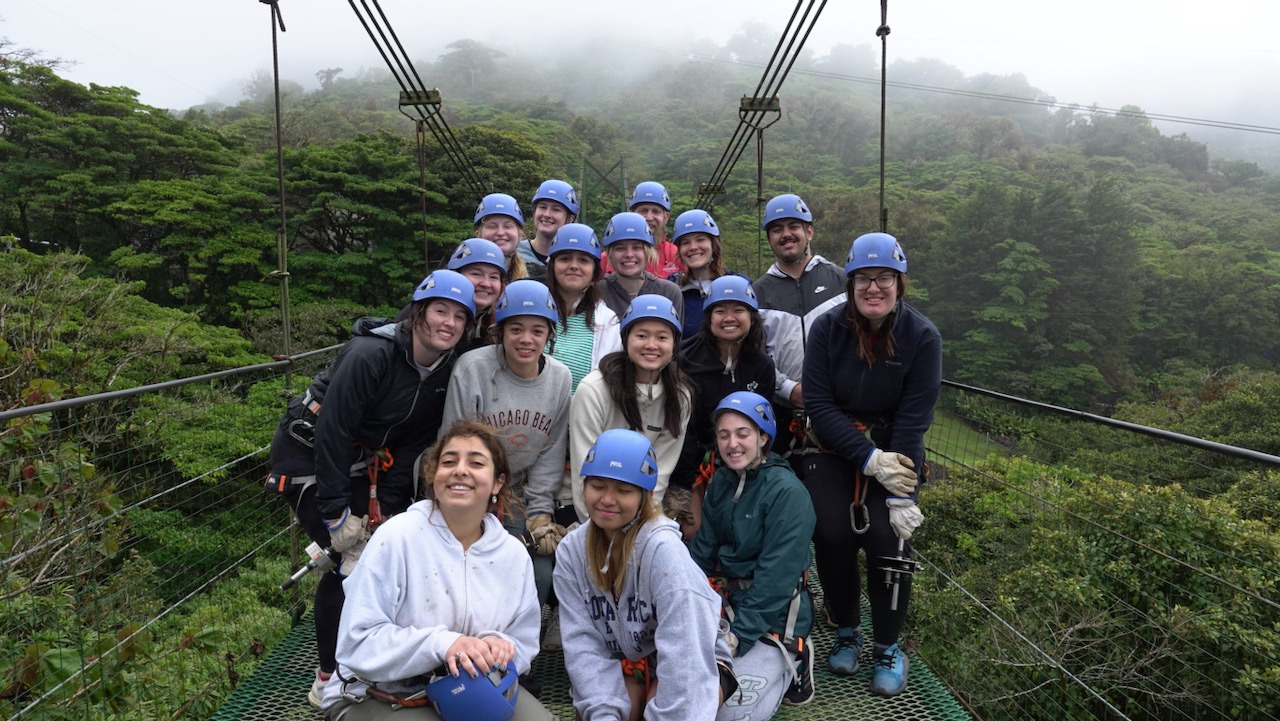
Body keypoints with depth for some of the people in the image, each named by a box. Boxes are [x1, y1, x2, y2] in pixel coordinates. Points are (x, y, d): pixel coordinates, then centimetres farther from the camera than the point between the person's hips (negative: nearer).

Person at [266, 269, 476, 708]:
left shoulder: (448, 372, -7)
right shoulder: (370, 354, -27)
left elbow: (414, 445, -3)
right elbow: (333, 430, -26)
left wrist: (388, 509, -8)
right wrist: (336, 510, -23)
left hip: (359, 461, 7)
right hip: (308, 454, -7)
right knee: (355, 560, -12)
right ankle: (328, 683, 5)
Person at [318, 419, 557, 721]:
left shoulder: (514, 554, -5)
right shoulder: (397, 537, -18)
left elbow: (523, 646, 3)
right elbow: (357, 644, -20)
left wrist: (498, 648, -20)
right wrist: (441, 643, -31)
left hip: (471, 690, 4)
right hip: (378, 696, -4)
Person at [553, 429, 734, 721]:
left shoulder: (662, 547, -28)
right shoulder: (571, 551, -10)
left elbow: (683, 651, -31)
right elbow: (582, 640, -13)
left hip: (693, 663, -4)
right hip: (628, 663, 4)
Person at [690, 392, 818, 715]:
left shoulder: (788, 492, -19)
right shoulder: (721, 482, 3)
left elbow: (775, 577, -21)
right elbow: (701, 550, 4)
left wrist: (739, 635, -22)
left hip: (774, 616, -7)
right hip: (728, 601, 7)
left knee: (732, 710, -15)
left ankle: (791, 664, 8)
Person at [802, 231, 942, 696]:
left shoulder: (922, 336, -10)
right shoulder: (827, 328, -9)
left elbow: (914, 418, -13)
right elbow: (818, 403, -12)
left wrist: (900, 495, -18)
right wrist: (869, 459, -21)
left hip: (894, 452, 0)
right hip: (833, 450, 1)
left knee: (887, 535, -17)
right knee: (832, 535, -16)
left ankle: (888, 648, 9)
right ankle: (846, 631, 14)